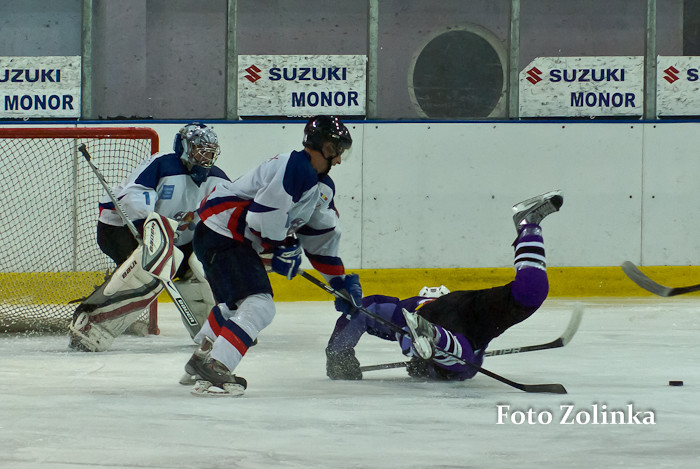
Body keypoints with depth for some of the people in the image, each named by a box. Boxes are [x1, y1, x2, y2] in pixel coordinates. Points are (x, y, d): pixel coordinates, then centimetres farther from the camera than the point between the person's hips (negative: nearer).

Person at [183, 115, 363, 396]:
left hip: (242, 241, 11)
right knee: (258, 307, -21)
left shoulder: (323, 187, 15)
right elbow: (266, 210, -27)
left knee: (237, 301, 31)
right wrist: (280, 249, -13)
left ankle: (202, 358, 48)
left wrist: (340, 281, 21)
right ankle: (214, 370, -29)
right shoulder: (297, 168, -19)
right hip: (222, 235, -11)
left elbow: (322, 236, 22)